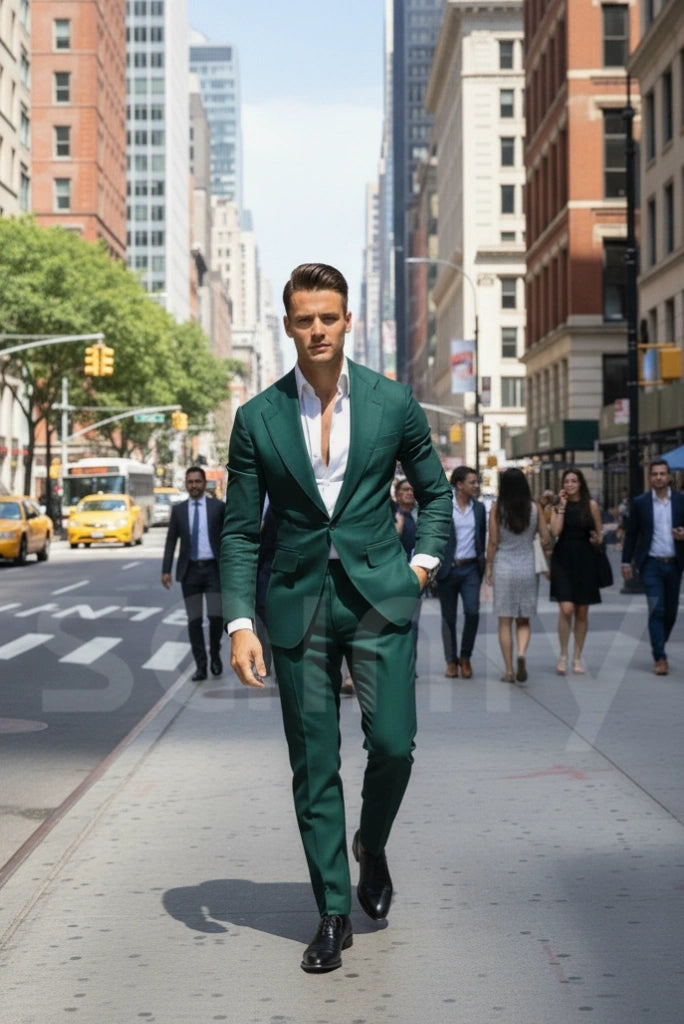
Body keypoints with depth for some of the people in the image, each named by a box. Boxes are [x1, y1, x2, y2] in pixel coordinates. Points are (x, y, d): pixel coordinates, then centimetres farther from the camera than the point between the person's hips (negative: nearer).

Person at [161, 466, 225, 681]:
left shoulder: (218, 507, 3)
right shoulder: (178, 510, 7)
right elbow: (171, 541, 7)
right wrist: (166, 570, -1)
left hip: (214, 569, -2)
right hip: (190, 571, 2)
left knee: (216, 616, -10)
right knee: (194, 621, 2)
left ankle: (215, 655, 16)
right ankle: (200, 666, 9)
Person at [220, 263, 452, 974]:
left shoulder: (393, 403, 2)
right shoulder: (257, 418, 0)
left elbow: (434, 490, 16)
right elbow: (240, 530, 3)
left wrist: (425, 559, 2)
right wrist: (240, 624, -6)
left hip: (378, 597, 0)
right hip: (299, 604, 0)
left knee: (393, 742, -10)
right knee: (313, 764, 3)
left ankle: (372, 846, 23)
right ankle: (332, 912, 15)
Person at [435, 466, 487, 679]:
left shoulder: (479, 508, 9)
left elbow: (482, 538, 14)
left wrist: (482, 563, 8)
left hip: (471, 568, 2)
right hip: (448, 568, -2)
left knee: (472, 611, -11)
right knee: (448, 617, 5)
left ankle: (465, 656, 8)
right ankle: (451, 661, 16)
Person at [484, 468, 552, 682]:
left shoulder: (497, 509, -6)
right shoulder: (535, 508, -1)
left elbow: (493, 542, -6)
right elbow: (546, 539, -1)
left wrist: (488, 567, 4)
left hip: (503, 568, -1)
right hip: (528, 568, 1)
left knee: (505, 622, 6)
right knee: (524, 620, 11)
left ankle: (509, 670, 5)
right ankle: (522, 653, -17)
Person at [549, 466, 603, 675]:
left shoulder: (591, 505, 3)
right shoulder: (558, 505, 4)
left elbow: (598, 536, 9)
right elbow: (555, 531, -10)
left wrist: (596, 539, -13)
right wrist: (562, 507, -9)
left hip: (585, 560, 1)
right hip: (563, 559, -1)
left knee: (582, 612, 6)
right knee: (566, 609, -13)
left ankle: (577, 657, 16)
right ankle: (563, 655, 1)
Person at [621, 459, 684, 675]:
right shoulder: (640, 503, 1)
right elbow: (631, 534, 6)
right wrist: (626, 561, 3)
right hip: (651, 564, -2)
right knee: (656, 610, -9)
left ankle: (658, 647, 31)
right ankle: (660, 658, -7)